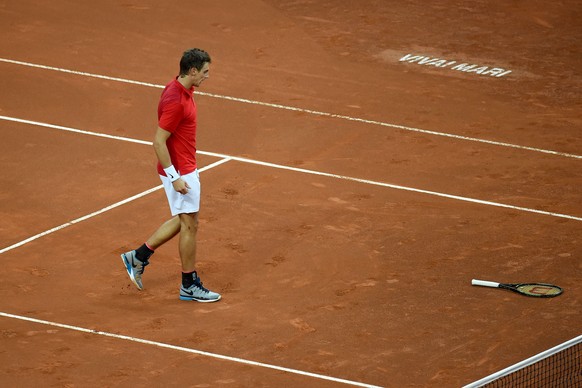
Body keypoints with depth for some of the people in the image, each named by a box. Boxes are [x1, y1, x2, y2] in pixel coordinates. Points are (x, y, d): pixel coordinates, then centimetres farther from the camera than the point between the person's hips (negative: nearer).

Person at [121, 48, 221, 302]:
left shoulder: (180, 90, 5)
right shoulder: (175, 101, -26)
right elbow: (159, 142, -26)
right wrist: (175, 178, -24)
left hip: (185, 168, 10)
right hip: (179, 172, -10)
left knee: (183, 221, 19)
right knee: (189, 225, 1)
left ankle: (138, 257, 26)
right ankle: (189, 286, 13)